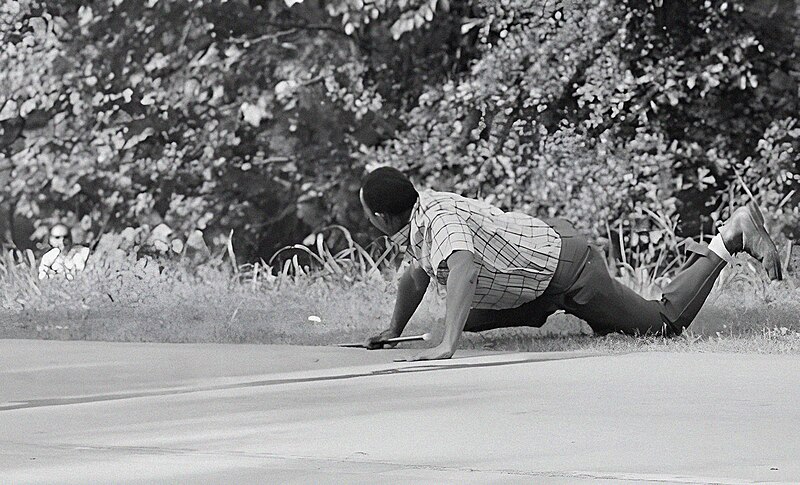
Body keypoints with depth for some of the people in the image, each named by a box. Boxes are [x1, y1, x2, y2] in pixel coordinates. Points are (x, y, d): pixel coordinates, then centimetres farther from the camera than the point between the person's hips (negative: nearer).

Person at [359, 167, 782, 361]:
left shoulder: (439, 220, -31)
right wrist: (393, 331, 19)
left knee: (665, 323, 4)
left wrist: (447, 345, -55)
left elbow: (462, 270, -51)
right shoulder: (422, 210, -1)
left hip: (567, 266, -9)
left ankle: (732, 237, 16)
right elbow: (416, 276, 19)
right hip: (545, 239, 9)